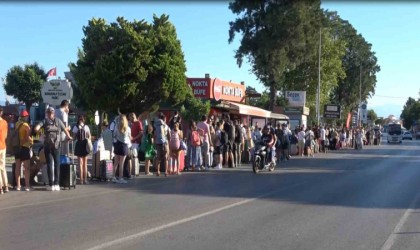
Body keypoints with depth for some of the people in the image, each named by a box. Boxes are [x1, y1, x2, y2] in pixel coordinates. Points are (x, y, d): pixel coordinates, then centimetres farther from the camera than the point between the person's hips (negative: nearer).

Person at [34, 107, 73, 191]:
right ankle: (57, 184, 5)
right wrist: (69, 137, 30)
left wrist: (38, 132, 9)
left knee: (49, 164, 3)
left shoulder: (44, 121, 3)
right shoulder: (58, 121, 7)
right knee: (57, 164, 8)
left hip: (48, 145, -1)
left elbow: (36, 128, -11)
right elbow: (65, 130, 13)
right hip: (56, 145, 1)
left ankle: (51, 185, 0)